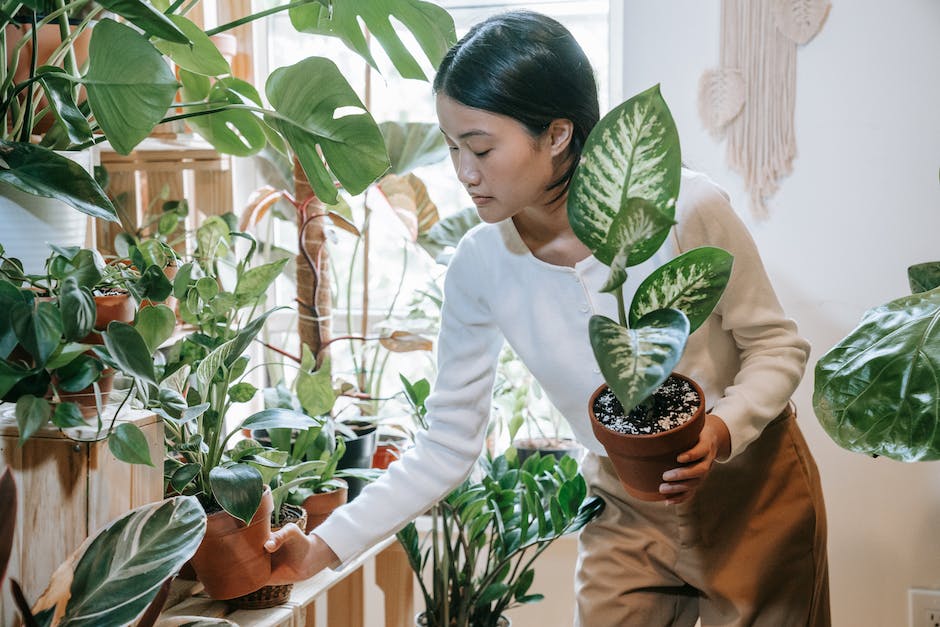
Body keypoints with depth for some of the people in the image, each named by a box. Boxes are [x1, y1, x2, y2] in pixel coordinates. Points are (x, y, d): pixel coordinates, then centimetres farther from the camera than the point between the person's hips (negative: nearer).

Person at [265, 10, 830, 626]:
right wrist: (326, 548, -12)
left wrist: (723, 430, -29)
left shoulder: (686, 208, -24)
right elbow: (447, 447, -7)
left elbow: (777, 344, -10)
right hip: (629, 514, 2)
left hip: (754, 491, -2)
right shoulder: (481, 265, -15)